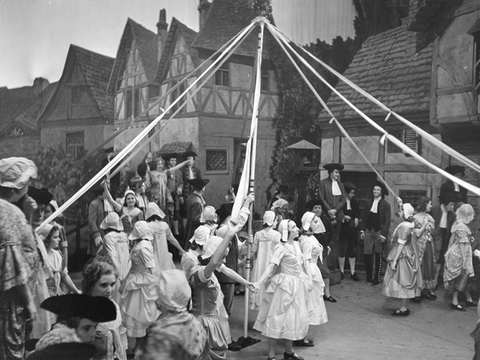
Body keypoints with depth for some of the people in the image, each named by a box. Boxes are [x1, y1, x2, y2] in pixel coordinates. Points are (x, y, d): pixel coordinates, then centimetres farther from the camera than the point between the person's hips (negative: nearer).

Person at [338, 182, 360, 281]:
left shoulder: (354, 201, 5)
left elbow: (358, 211, 20)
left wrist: (356, 218, 2)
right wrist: (343, 217, -20)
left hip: (352, 228, 5)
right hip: (343, 228, -5)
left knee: (352, 250, 8)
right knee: (342, 250, 0)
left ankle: (353, 272, 14)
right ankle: (342, 272, 11)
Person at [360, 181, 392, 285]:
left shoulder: (386, 205, -3)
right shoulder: (368, 203, 9)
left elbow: (387, 221, -6)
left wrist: (383, 234, -12)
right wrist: (362, 230, 6)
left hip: (379, 232, -3)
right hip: (368, 230, 4)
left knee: (378, 255, 4)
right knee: (366, 254, 0)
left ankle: (377, 278, 11)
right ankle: (368, 276, 15)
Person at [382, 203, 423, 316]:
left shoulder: (404, 227, -20)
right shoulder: (409, 224, 7)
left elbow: (401, 245, -21)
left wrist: (394, 261, -20)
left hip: (403, 257, -9)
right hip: (407, 255, 9)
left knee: (402, 282, -2)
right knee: (405, 283, 13)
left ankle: (404, 308, 5)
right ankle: (404, 307, 20)